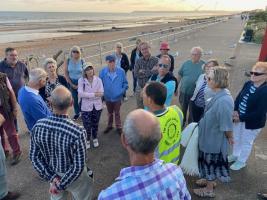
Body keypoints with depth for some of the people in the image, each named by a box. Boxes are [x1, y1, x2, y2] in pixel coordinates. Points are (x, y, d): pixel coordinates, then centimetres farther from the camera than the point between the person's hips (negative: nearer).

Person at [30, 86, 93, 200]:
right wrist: (60, 185, -15)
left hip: (53, 174, 4)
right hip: (74, 176, -4)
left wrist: (52, 177, -9)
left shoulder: (38, 126, -22)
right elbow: (78, 166, -28)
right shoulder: (78, 132, -36)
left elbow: (34, 157, -11)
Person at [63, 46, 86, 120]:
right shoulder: (67, 61, -5)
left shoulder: (82, 61, -8)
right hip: (71, 82, 2)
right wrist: (71, 84, -5)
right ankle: (77, 113, 27)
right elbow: (66, 73, -3)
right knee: (74, 98, 10)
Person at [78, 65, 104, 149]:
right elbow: (80, 93, -19)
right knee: (87, 125, 5)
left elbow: (101, 93, -10)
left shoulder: (98, 79, -4)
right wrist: (94, 94, -21)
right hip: (86, 107, -2)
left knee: (95, 124, 16)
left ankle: (95, 138, 40)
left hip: (97, 106, 2)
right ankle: (87, 140, 30)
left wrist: (88, 95, -18)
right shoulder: (81, 80, -8)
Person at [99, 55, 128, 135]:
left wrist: (122, 91, -14)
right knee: (110, 113, 22)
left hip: (117, 97, -1)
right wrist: (102, 92, -7)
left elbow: (125, 83, -3)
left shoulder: (121, 71, -14)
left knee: (117, 113, 15)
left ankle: (119, 127, 33)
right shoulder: (103, 71, -13)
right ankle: (109, 126, 42)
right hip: (107, 97, 2)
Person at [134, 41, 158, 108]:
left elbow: (156, 72, -21)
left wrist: (143, 72, -15)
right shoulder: (138, 61, 1)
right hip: (140, 88, 3)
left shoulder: (156, 60, -8)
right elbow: (136, 74, -11)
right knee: (140, 108, 17)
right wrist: (150, 71, -16)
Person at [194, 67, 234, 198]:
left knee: (211, 162, 13)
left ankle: (209, 189, 37)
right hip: (211, 136, 8)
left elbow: (226, 126, -26)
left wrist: (230, 138, -9)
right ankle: (210, 180, 51)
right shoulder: (220, 95, -6)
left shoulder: (223, 101, -36)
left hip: (214, 139, -8)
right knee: (210, 162, 27)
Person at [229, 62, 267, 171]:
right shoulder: (248, 84, -5)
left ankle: (241, 161, 37)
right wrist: (235, 111, -11)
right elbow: (238, 98, 3)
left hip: (252, 122, -6)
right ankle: (235, 155, 48)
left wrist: (241, 118, -22)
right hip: (239, 118, 7)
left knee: (246, 142, 14)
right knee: (236, 139, 24)